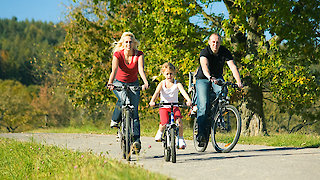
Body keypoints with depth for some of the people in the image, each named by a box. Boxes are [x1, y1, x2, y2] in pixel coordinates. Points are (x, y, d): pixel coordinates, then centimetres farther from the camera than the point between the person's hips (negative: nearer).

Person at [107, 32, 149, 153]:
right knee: (123, 99, -33)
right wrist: (110, 83, -51)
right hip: (119, 83, -1)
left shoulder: (139, 55, -15)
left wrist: (146, 83, -48)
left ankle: (136, 139, -9)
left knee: (134, 110, -9)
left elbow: (141, 70, -30)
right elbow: (114, 70, -33)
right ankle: (115, 120, -8)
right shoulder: (117, 54, -18)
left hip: (133, 84, 1)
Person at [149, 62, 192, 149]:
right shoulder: (162, 84, -2)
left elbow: (183, 91, -21)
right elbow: (156, 93, -18)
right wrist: (152, 101, -39)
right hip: (164, 107, -1)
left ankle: (181, 139, -1)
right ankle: (160, 131, 14)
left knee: (179, 121, -22)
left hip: (174, 106, 1)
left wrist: (188, 100, -41)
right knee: (164, 123, -22)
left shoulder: (177, 84, -4)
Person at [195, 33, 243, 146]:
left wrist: (239, 82, -39)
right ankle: (201, 133, -14)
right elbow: (204, 66, -40)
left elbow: (232, 66, -23)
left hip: (218, 77, 2)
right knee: (204, 105, -18)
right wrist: (210, 77, -60)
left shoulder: (225, 52, -12)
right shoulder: (205, 52, -20)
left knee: (222, 91, -32)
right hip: (202, 79, -2)